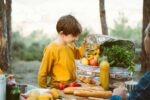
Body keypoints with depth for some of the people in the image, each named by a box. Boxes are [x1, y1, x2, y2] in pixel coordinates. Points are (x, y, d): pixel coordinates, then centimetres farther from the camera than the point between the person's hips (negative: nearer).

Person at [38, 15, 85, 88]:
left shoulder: (70, 45, 4)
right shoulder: (51, 49, -18)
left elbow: (77, 54, 28)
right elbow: (43, 72, -11)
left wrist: (84, 45, 11)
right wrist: (44, 90, -5)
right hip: (58, 89, -7)